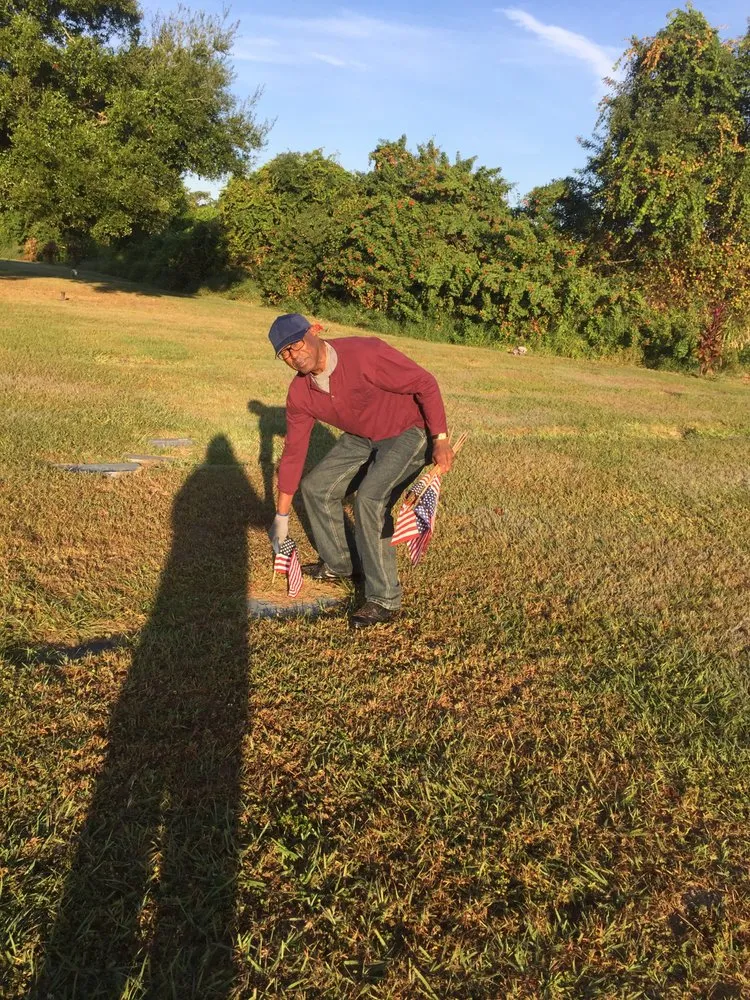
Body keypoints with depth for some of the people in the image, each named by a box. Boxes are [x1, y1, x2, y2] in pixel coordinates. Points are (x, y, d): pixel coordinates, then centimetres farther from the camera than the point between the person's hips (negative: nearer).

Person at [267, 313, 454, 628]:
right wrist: (281, 516, 5)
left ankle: (385, 600, -13)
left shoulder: (365, 354, -31)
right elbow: (293, 451, 0)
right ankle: (338, 565, 29)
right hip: (361, 438, 8)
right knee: (316, 487, 7)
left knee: (370, 499, -25)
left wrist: (440, 439, -28)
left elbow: (425, 383, -23)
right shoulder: (300, 394, -9)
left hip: (408, 433, -8)